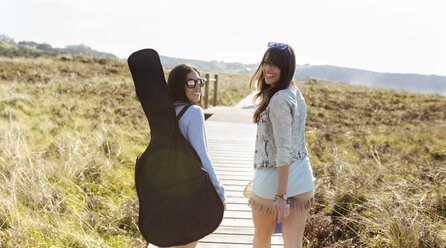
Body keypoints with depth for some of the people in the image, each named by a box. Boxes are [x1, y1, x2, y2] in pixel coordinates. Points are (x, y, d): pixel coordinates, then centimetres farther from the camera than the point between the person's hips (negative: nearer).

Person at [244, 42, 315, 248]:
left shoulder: (278, 100, -20)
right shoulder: (296, 94, 8)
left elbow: (284, 151, -23)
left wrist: (280, 195, -23)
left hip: (275, 178, -7)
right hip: (302, 177, 8)